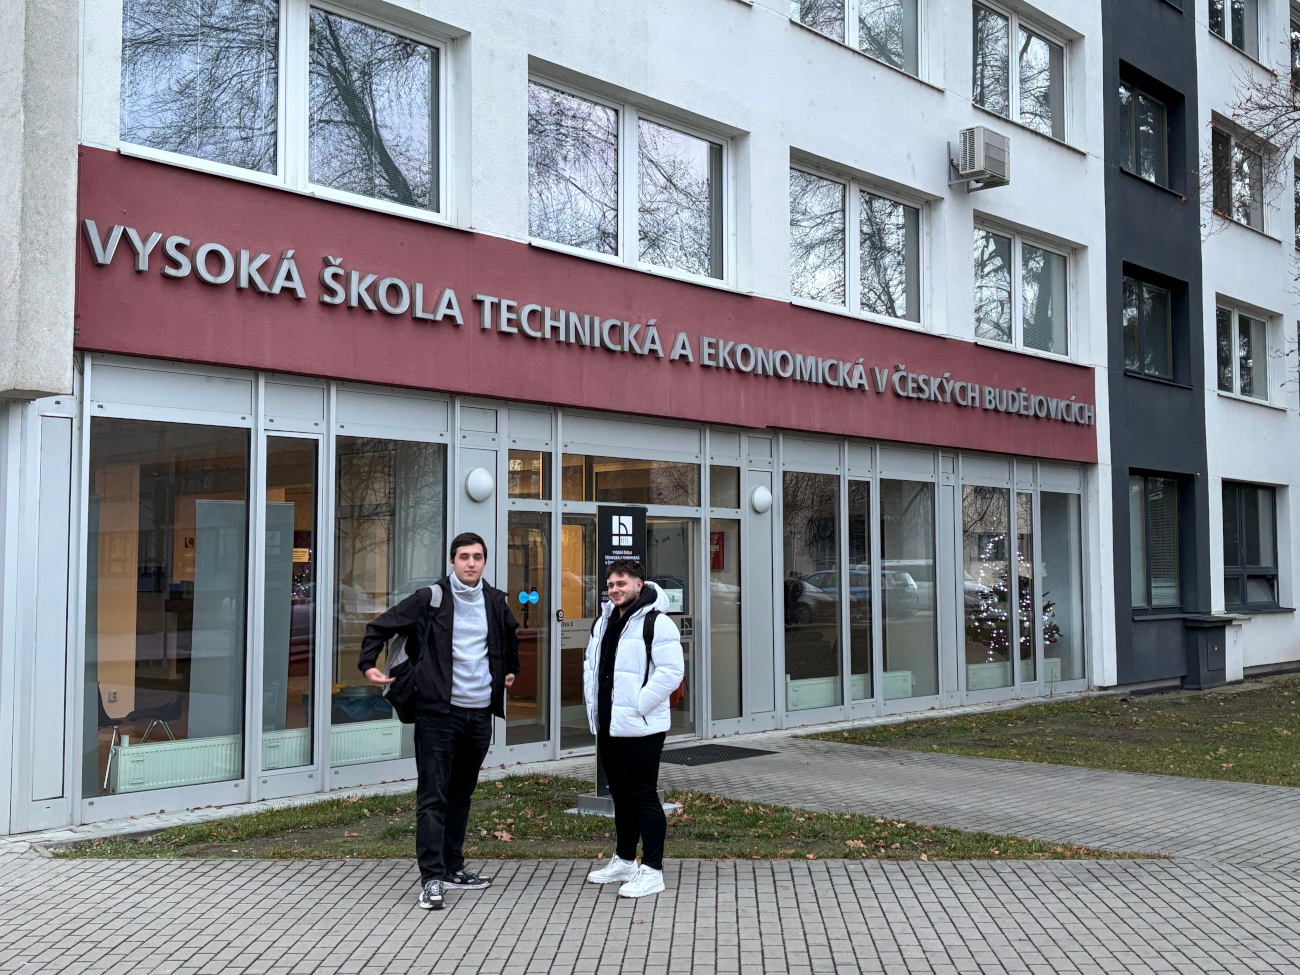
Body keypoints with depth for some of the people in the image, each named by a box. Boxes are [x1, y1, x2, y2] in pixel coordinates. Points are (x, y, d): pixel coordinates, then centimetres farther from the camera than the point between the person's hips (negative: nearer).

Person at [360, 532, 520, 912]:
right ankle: (431, 877, -3)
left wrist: (510, 669, 30)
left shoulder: (495, 602, 9)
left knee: (461, 795, 14)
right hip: (438, 713, -5)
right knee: (433, 796, -5)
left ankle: (452, 868, 25)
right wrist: (368, 664, -12)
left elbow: (510, 635, 31)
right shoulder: (430, 599, -5)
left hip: (479, 714, 5)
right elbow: (381, 627, -1)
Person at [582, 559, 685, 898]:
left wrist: (638, 706, -20)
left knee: (644, 797, -5)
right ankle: (624, 860, 31)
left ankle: (652, 870, 2)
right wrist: (593, 704, 13)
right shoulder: (604, 622, 14)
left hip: (640, 729, -9)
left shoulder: (657, 624, -14)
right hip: (607, 727, 9)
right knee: (620, 795, 18)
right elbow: (591, 664, 25)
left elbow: (671, 672, -21)